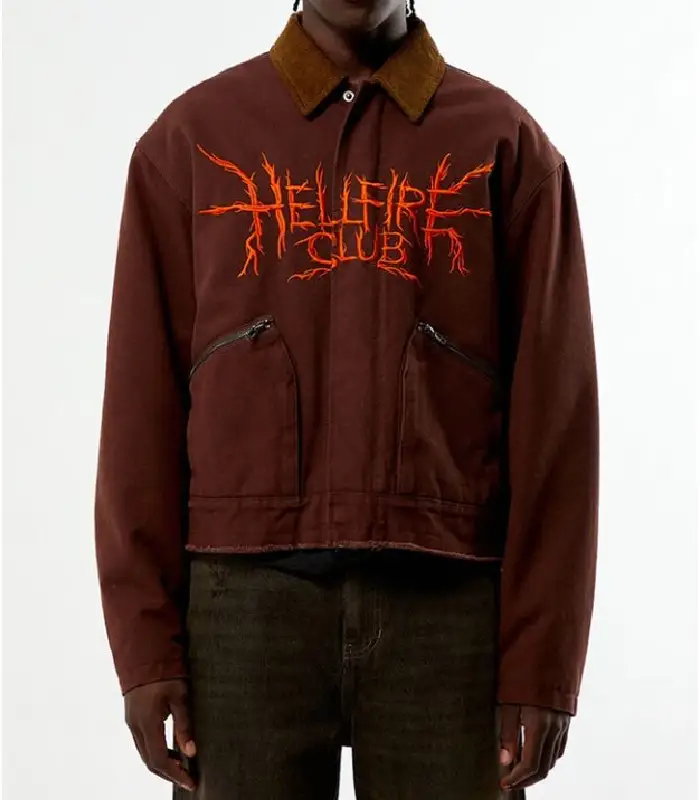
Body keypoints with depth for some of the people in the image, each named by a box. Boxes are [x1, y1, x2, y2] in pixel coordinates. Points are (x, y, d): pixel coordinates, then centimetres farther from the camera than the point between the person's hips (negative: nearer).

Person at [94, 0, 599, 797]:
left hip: (447, 602, 0)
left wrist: (541, 660, -4)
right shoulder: (190, 137, 6)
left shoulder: (507, 143, 4)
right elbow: (143, 400, 4)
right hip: (245, 600, 1)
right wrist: (146, 643, -1)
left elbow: (554, 420, 1)